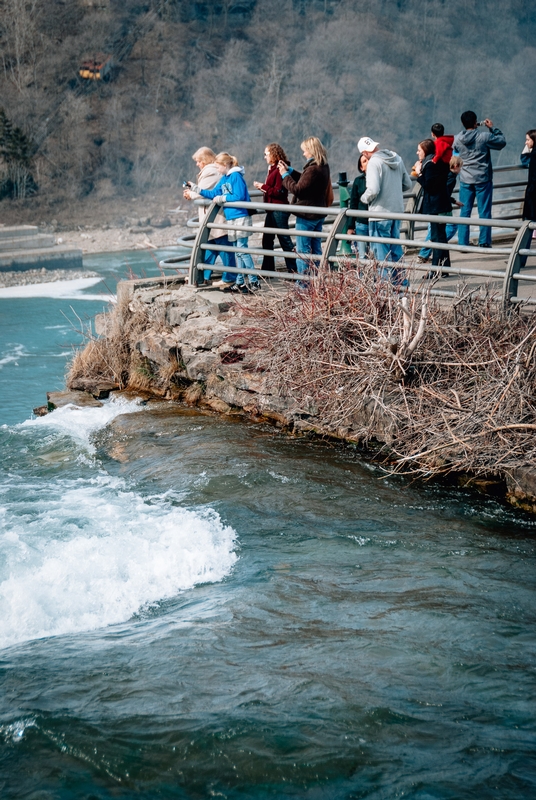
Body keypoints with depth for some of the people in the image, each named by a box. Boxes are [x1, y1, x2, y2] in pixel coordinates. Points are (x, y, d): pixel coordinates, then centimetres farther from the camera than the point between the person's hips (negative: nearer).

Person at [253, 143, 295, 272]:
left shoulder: (280, 170, -15)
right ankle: (267, 269, 21)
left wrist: (263, 187, -13)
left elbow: (279, 191, -20)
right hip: (272, 210, 10)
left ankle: (293, 270, 0)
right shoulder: (272, 168, 15)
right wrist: (262, 186, 1)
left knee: (285, 240, -5)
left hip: (279, 210, -10)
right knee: (267, 240, 13)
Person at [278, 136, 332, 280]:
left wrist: (285, 175, -7)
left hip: (307, 215, -9)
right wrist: (290, 170, 13)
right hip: (318, 214, 9)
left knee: (303, 251, -3)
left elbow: (297, 189, -20)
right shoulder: (323, 167, 9)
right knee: (316, 249, 15)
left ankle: (304, 285, -2)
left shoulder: (313, 169, -21)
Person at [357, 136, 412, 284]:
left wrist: (364, 198, -4)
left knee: (381, 252, -1)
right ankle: (401, 282, 23)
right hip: (397, 211, 8)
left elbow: (373, 190, -24)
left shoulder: (374, 163, -15)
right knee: (396, 249, 18)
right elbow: (407, 184, 13)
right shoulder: (397, 158, 8)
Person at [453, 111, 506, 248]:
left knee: (464, 212, 7)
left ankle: (462, 243, 6)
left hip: (465, 180, 3)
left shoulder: (457, 139, -3)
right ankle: (484, 242, 6)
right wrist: (493, 128, 10)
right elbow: (502, 142, 0)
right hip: (483, 179, -3)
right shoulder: (484, 136, -13)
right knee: (484, 212, 5)